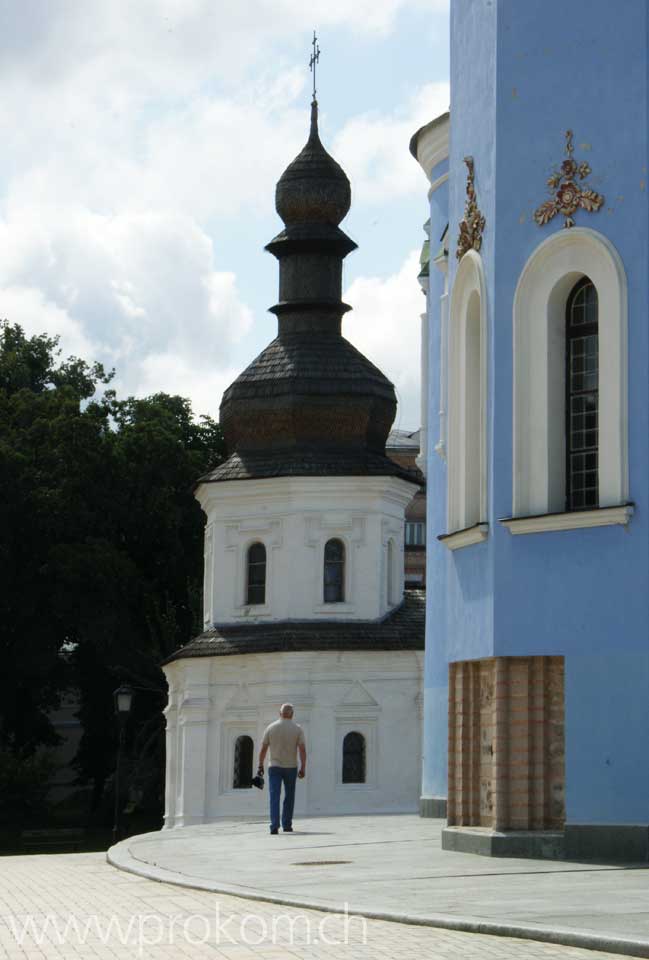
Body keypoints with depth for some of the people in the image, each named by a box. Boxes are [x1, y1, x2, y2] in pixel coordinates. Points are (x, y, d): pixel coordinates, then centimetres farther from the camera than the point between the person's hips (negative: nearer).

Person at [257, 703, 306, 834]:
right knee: (289, 797, 15)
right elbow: (302, 750, -8)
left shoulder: (270, 728, 0)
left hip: (274, 767, 0)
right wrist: (303, 768, -6)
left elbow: (263, 749, 1)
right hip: (291, 767, 0)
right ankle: (287, 825, 20)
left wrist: (260, 766, 9)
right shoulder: (297, 729, -2)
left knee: (274, 797, -6)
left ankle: (274, 826, -20)